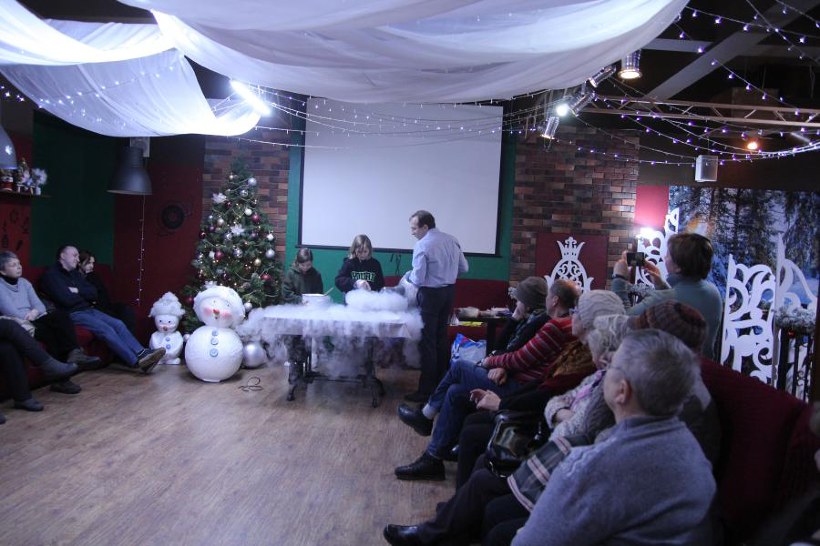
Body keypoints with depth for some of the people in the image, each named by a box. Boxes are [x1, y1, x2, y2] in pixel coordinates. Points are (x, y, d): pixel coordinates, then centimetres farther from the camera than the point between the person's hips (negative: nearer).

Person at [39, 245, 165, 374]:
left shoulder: (75, 273, 21)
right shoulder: (51, 275, -4)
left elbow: (93, 293, 10)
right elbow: (67, 300, -17)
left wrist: (77, 291, -5)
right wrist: (84, 295, 1)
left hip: (88, 310, 8)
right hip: (73, 314, -8)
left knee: (118, 324, -13)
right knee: (105, 329, -26)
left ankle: (142, 354, -27)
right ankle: (136, 362, -32)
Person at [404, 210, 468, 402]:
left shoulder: (422, 245, -17)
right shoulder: (452, 240, 3)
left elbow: (418, 279, -18)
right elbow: (464, 268, 10)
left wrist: (408, 275, 3)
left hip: (430, 294, -7)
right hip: (449, 291, 7)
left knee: (427, 342, -1)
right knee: (441, 337, 17)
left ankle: (426, 390, 3)